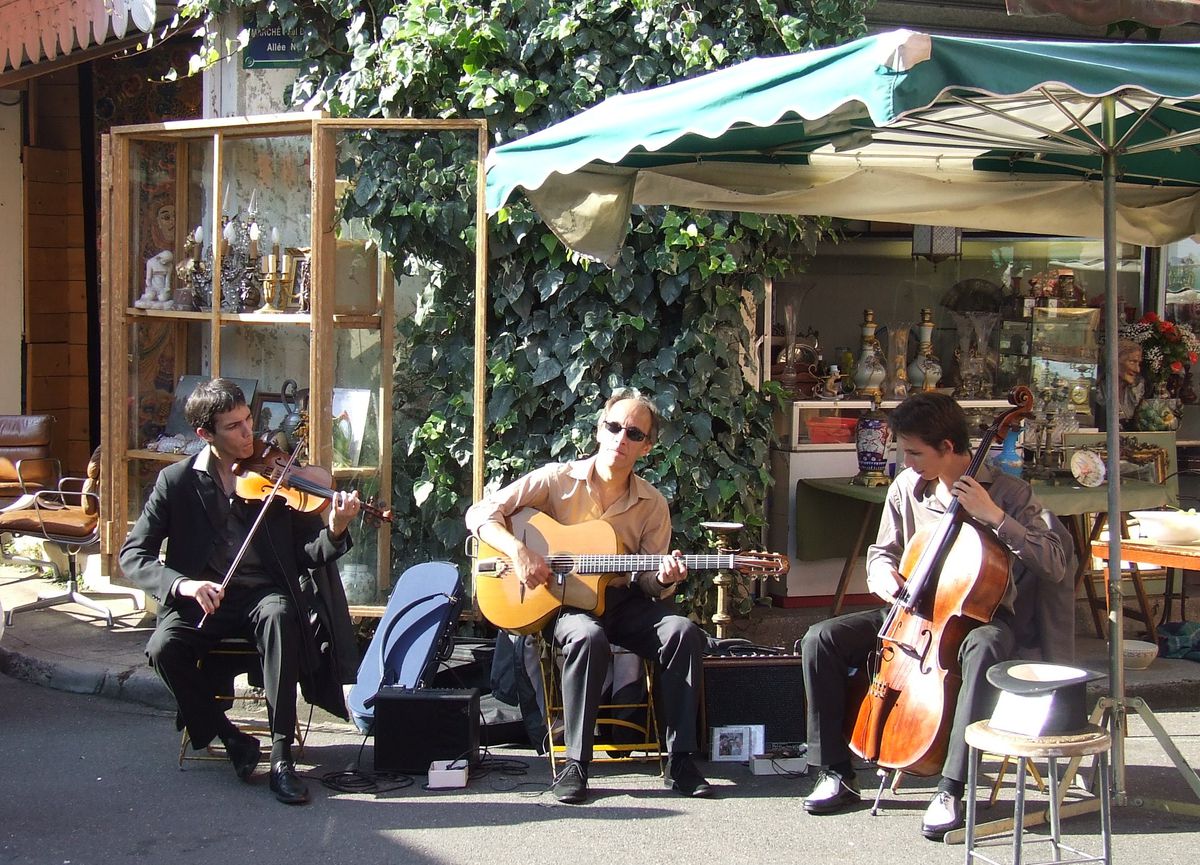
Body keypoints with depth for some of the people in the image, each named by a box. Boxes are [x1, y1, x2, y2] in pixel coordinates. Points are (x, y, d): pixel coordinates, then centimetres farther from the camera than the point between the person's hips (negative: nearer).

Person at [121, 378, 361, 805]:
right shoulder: (176, 481, 1)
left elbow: (306, 554, -2)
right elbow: (133, 554, -3)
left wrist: (334, 532, -26)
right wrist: (181, 583, -22)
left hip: (264, 593, -1)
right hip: (203, 599, 1)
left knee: (278, 614, -35)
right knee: (163, 648, -29)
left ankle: (281, 754, -29)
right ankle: (232, 739, -6)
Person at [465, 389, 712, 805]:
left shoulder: (652, 504, 4)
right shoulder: (557, 480, -4)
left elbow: (648, 582, 5)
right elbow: (481, 513, -7)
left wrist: (664, 579, -19)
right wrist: (518, 551, -24)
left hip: (620, 600, 3)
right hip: (561, 600, -3)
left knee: (684, 632, -24)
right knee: (589, 637, -37)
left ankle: (681, 761, -18)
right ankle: (575, 763, -27)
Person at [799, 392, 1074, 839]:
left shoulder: (1005, 491, -11)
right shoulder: (906, 487, 1)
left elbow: (1056, 561, -20)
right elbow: (883, 551, 17)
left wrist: (994, 517, -27)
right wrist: (881, 570, -8)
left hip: (979, 616, -5)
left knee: (985, 647, -42)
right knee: (821, 639, -16)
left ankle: (952, 789, -36)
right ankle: (834, 773, -7)